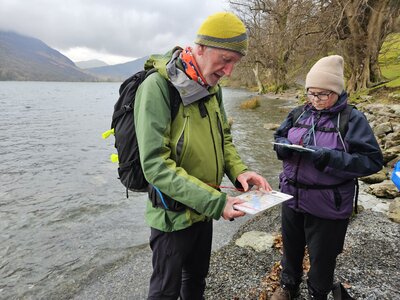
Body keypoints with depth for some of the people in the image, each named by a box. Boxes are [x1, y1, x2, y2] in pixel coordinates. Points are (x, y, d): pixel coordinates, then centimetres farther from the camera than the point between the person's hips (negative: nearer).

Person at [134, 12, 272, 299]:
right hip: (174, 215, -6)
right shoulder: (158, 86, -22)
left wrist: (239, 170, -9)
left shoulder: (212, 88, 2)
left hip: (203, 210, 7)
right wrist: (216, 201, -29)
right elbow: (155, 165, -28)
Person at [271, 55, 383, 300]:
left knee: (322, 256, 15)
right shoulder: (299, 114, 3)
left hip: (328, 205, -4)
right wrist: (285, 147, -15)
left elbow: (372, 161, -14)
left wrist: (329, 157, -28)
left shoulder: (353, 119, -11)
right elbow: (278, 139, 9)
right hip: (292, 197, 5)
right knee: (291, 247, 22)